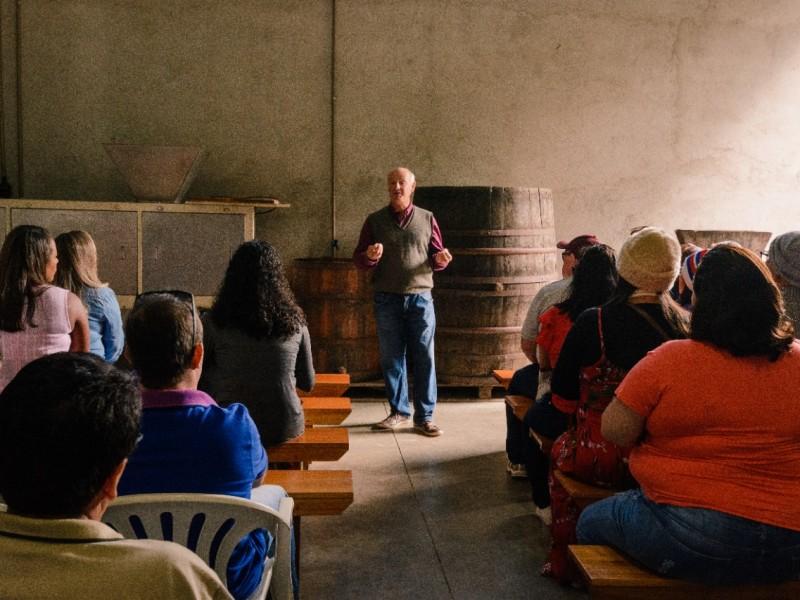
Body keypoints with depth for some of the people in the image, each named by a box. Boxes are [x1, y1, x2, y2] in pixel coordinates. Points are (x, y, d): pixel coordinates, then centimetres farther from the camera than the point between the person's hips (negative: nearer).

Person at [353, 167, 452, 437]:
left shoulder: (427, 219, 8)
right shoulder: (375, 220, 7)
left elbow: (437, 258, 12)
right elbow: (358, 258, 6)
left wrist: (441, 259, -12)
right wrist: (369, 256, -17)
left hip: (420, 298, 0)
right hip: (387, 300, 1)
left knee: (424, 358, -1)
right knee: (391, 358, 6)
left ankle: (424, 416, 6)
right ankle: (399, 412, 19)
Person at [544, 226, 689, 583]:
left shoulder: (592, 323, -14)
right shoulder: (686, 326, -8)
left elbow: (563, 397, -4)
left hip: (598, 459, -2)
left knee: (560, 451, 29)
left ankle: (563, 560, 41)